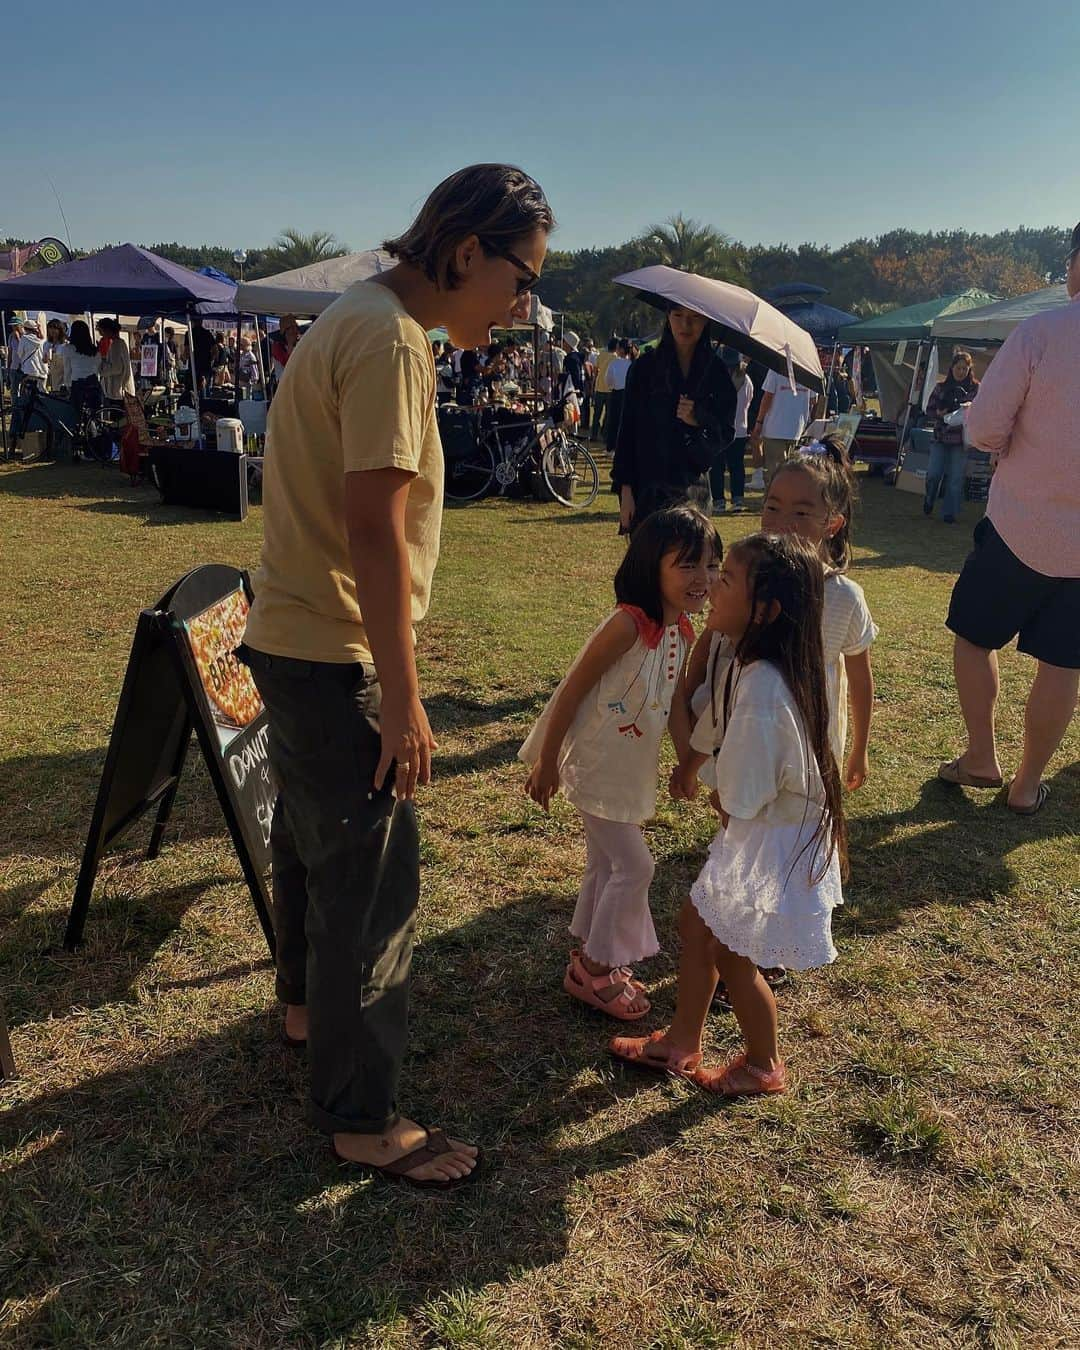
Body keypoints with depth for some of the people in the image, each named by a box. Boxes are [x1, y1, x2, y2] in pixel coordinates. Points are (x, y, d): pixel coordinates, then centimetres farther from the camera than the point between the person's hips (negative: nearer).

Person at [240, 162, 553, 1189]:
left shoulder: (358, 318, 13)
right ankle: (363, 1120, 13)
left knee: (314, 839, 25)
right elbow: (376, 529, -25)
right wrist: (401, 700, -21)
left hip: (294, 640, 10)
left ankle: (309, 1003, 47)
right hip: (334, 654, -10)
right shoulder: (391, 341, -19)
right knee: (373, 882, -2)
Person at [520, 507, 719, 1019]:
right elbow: (571, 690, -22)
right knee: (634, 866, -2)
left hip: (631, 767, 8)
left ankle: (589, 963, 37)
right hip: (595, 764, -8)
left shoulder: (684, 633, -3)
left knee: (606, 866, 20)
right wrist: (545, 764, -17)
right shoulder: (628, 624, -27)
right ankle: (596, 967, 18)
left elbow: (677, 705, 7)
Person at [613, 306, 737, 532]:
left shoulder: (716, 371, 6)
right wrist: (625, 489, -6)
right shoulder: (646, 366, 2)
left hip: (694, 487, 1)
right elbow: (627, 430, 0)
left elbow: (726, 435, 7)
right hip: (647, 487, -1)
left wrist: (698, 421, -14)